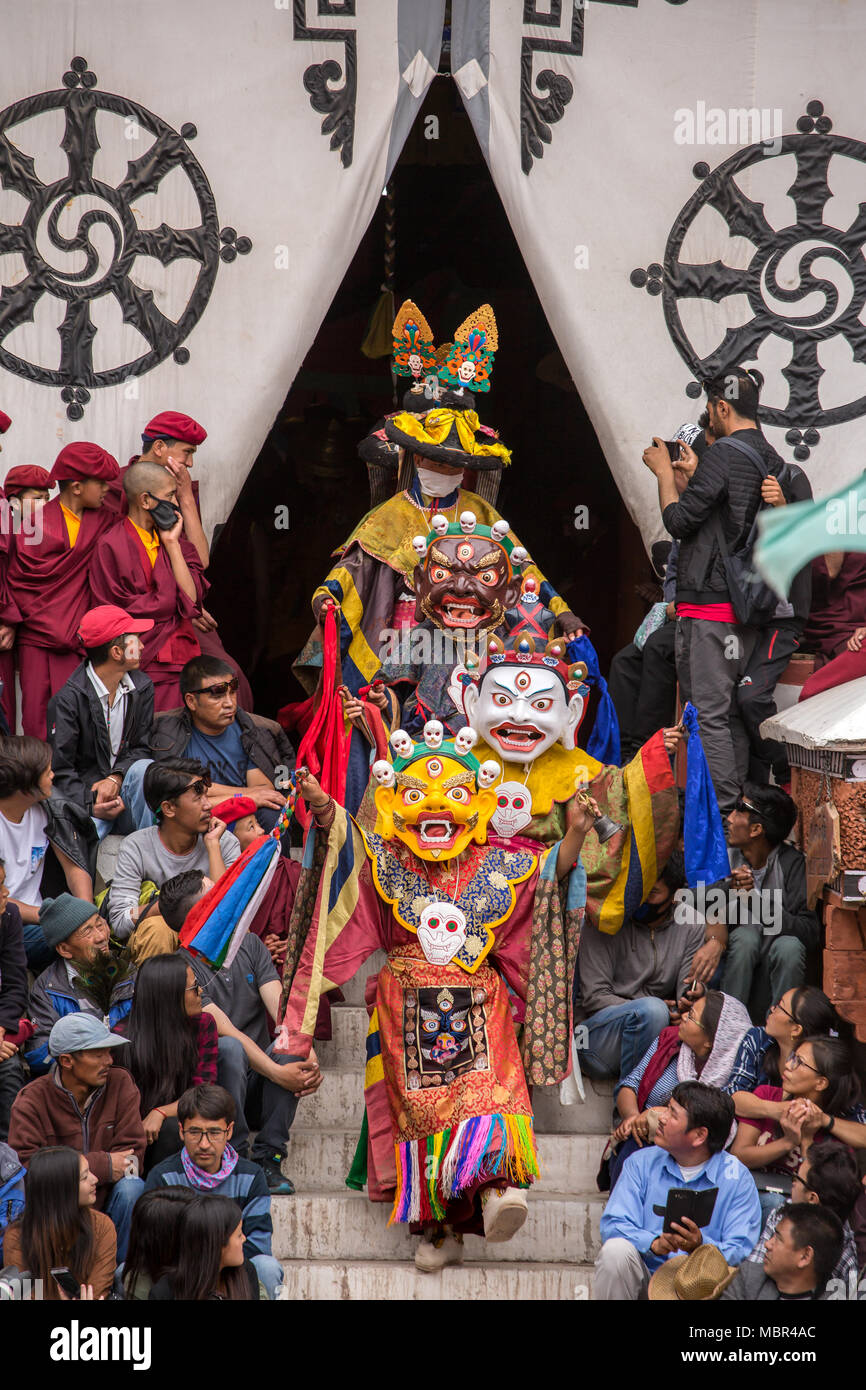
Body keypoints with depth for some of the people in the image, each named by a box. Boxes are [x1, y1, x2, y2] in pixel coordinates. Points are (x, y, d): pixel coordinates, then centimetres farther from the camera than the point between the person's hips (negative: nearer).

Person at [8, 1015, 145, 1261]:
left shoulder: (119, 1083, -1)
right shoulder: (32, 1100, -8)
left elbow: (132, 1152, -7)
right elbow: (26, 1165, -20)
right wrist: (103, 1166, -23)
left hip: (106, 1203, 2)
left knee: (131, 1187, -27)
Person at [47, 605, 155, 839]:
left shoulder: (142, 687, 5)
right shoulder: (68, 699, -12)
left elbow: (142, 748, 6)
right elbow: (59, 769, -11)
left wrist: (116, 778, -16)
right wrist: (91, 805, -27)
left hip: (124, 785, 5)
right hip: (83, 791, -5)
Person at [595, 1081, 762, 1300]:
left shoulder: (737, 1179, -1)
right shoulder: (641, 1163, 6)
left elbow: (741, 1253, -9)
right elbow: (612, 1226, -4)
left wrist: (701, 1246, -30)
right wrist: (654, 1243, -25)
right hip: (644, 1276, 3)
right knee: (616, 1249, -29)